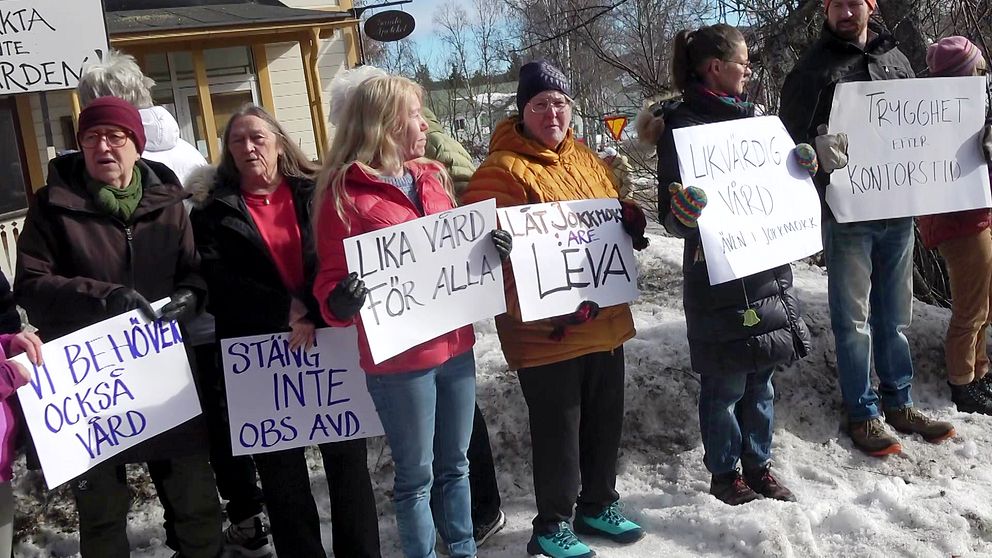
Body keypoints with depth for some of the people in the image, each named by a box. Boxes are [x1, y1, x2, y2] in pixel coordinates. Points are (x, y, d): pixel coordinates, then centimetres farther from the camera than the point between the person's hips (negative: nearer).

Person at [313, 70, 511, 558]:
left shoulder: (432, 177, 9)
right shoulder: (344, 193, -10)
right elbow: (332, 281, -9)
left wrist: (489, 249, -2)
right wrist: (342, 301, -32)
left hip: (455, 345, 6)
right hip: (399, 358, -6)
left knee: (454, 465, 19)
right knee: (416, 476, 8)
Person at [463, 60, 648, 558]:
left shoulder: (589, 161, 12)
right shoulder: (501, 170, -13)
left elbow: (615, 223, 24)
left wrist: (631, 222, 0)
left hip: (605, 322, 7)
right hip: (547, 332, -7)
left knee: (606, 423, 19)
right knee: (557, 433, 5)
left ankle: (599, 506, 40)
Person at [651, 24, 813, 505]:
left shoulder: (747, 116, 11)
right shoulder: (683, 125, -10)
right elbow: (670, 216, -14)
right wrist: (683, 216, -36)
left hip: (766, 270, 7)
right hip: (717, 279, -7)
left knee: (760, 380, 16)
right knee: (724, 385, 5)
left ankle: (758, 467, 31)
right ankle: (724, 475, 23)